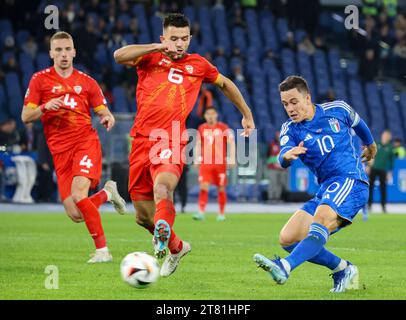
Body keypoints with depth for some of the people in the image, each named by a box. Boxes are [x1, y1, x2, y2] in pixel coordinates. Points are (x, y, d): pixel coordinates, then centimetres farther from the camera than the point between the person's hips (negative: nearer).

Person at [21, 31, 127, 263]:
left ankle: (102, 250, -18)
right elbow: (26, 117, 6)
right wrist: (45, 107, -14)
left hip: (86, 142, -2)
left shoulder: (86, 82, 11)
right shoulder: (40, 80, 8)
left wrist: (108, 118, -10)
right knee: (75, 215, -6)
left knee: (78, 195, -27)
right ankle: (107, 194, 25)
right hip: (60, 150, 2)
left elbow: (103, 111, 14)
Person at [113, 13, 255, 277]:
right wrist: (158, 48, -13)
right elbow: (119, 56, -9)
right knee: (143, 216, 7)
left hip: (171, 143, -2)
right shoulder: (150, 58, 10)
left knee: (162, 187, -35)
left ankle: (162, 242, -54)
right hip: (142, 141, 2)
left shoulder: (198, 64, 14)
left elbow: (225, 84, 33)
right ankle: (176, 247, 34)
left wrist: (247, 115, 36)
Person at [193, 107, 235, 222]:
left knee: (221, 188, 4)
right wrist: (196, 160, 10)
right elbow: (198, 145, 17)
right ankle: (201, 212, -14)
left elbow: (231, 143, 1)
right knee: (203, 187, -11)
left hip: (220, 163, -2)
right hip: (205, 163, 2)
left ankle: (221, 214, 14)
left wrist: (232, 159, -7)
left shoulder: (224, 128, 1)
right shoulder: (201, 129, 10)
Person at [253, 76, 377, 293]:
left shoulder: (337, 110, 2)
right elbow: (283, 160, -14)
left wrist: (370, 144, 42)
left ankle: (285, 267, -52)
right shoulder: (290, 129, 6)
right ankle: (343, 270, 3)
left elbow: (357, 123, 26)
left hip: (351, 180, -6)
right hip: (326, 190, 6)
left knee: (322, 217, -34)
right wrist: (287, 155, -39)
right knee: (287, 239, -5)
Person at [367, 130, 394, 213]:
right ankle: (369, 204, 7)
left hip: (383, 170, 0)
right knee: (370, 186, 0)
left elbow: (392, 159, 8)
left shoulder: (390, 147, 4)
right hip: (373, 168, 0)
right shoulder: (376, 144, 3)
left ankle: (383, 205, 9)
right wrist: (368, 165, 1)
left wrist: (390, 171, 5)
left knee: (383, 187, 1)